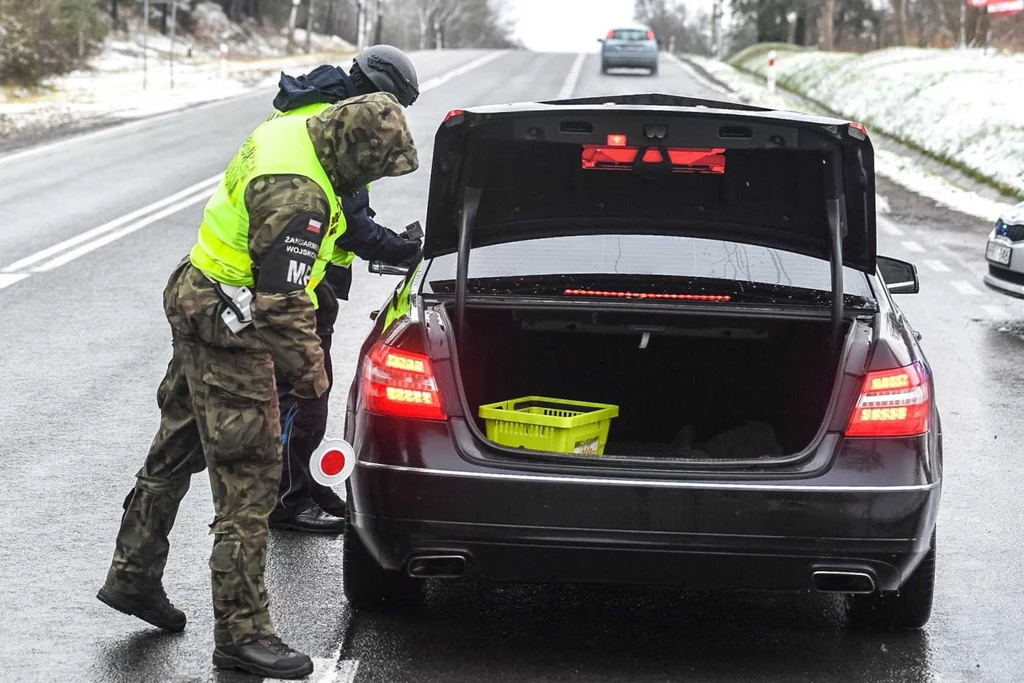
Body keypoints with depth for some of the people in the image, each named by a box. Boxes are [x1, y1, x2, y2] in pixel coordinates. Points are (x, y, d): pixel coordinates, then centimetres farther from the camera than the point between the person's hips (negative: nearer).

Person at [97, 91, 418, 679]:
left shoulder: (294, 133, 1)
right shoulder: (299, 197, -30)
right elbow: (281, 302, -27)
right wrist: (310, 370, -15)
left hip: (198, 302, 11)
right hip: (229, 328, -11)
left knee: (177, 451, 22)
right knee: (249, 477, -7)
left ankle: (133, 578, 37)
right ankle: (243, 633, -3)